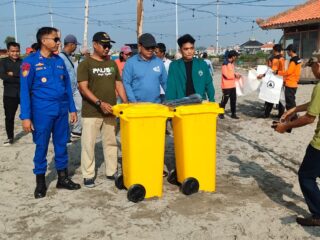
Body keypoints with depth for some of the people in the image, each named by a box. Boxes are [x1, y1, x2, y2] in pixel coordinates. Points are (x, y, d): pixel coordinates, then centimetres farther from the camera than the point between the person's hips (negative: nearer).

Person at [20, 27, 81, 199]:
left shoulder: (59, 60, 8)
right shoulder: (30, 61, -7)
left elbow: (67, 86, 13)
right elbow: (25, 91, -8)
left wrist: (72, 109, 10)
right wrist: (26, 116, -13)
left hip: (62, 109, 5)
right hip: (42, 111, -5)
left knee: (61, 144, 12)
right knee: (41, 146, 5)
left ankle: (63, 178, 25)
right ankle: (40, 182, 19)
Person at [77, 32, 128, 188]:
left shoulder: (112, 64, 11)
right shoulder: (85, 64, -5)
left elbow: (118, 84, 14)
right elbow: (83, 87, -12)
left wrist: (125, 103, 1)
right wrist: (99, 103, -22)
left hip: (110, 112, 5)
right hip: (91, 112, -5)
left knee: (111, 143, 12)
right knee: (88, 144, 0)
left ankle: (111, 172, 23)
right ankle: (88, 175, 11)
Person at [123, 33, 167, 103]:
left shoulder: (159, 62, 9)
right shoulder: (131, 62, -2)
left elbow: (165, 82, 14)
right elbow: (126, 83, -5)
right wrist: (134, 102, -12)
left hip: (156, 104, 4)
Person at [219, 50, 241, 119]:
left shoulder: (232, 63, 13)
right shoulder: (225, 64, -16)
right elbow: (227, 75, -20)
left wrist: (236, 75, 3)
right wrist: (235, 75, -9)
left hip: (232, 85, 8)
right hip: (226, 86, -8)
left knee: (233, 100, 9)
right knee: (224, 100, 1)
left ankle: (233, 114, 16)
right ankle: (221, 113, 15)